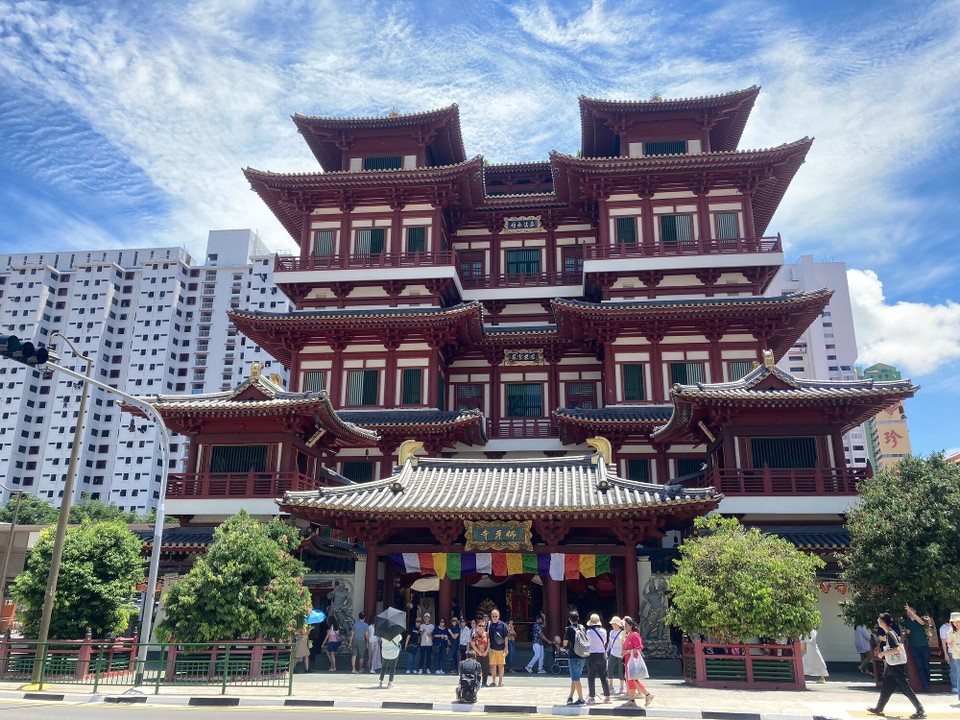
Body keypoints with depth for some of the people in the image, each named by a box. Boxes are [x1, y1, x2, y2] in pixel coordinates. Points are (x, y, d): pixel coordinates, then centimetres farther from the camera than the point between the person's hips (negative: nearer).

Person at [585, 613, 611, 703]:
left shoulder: (589, 632, -14)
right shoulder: (604, 631, -2)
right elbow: (605, 642, 8)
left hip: (592, 655, -4)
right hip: (602, 655, 4)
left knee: (591, 677, 4)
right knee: (603, 677, 12)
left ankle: (592, 697, 5)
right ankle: (607, 696, 16)